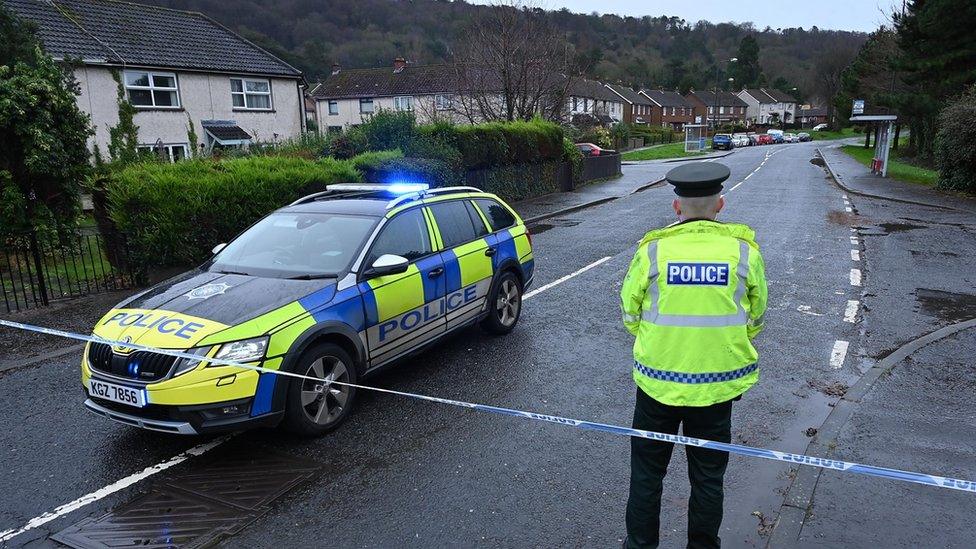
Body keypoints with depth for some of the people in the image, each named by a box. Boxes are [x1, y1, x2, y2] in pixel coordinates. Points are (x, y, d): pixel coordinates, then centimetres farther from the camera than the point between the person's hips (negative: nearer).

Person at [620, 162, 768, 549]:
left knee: (646, 473, 17)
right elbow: (755, 318, 3)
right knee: (708, 477, 19)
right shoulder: (745, 250, -8)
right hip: (717, 385, 1)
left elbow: (630, 315, -3)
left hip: (658, 382, -1)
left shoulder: (652, 249, -12)